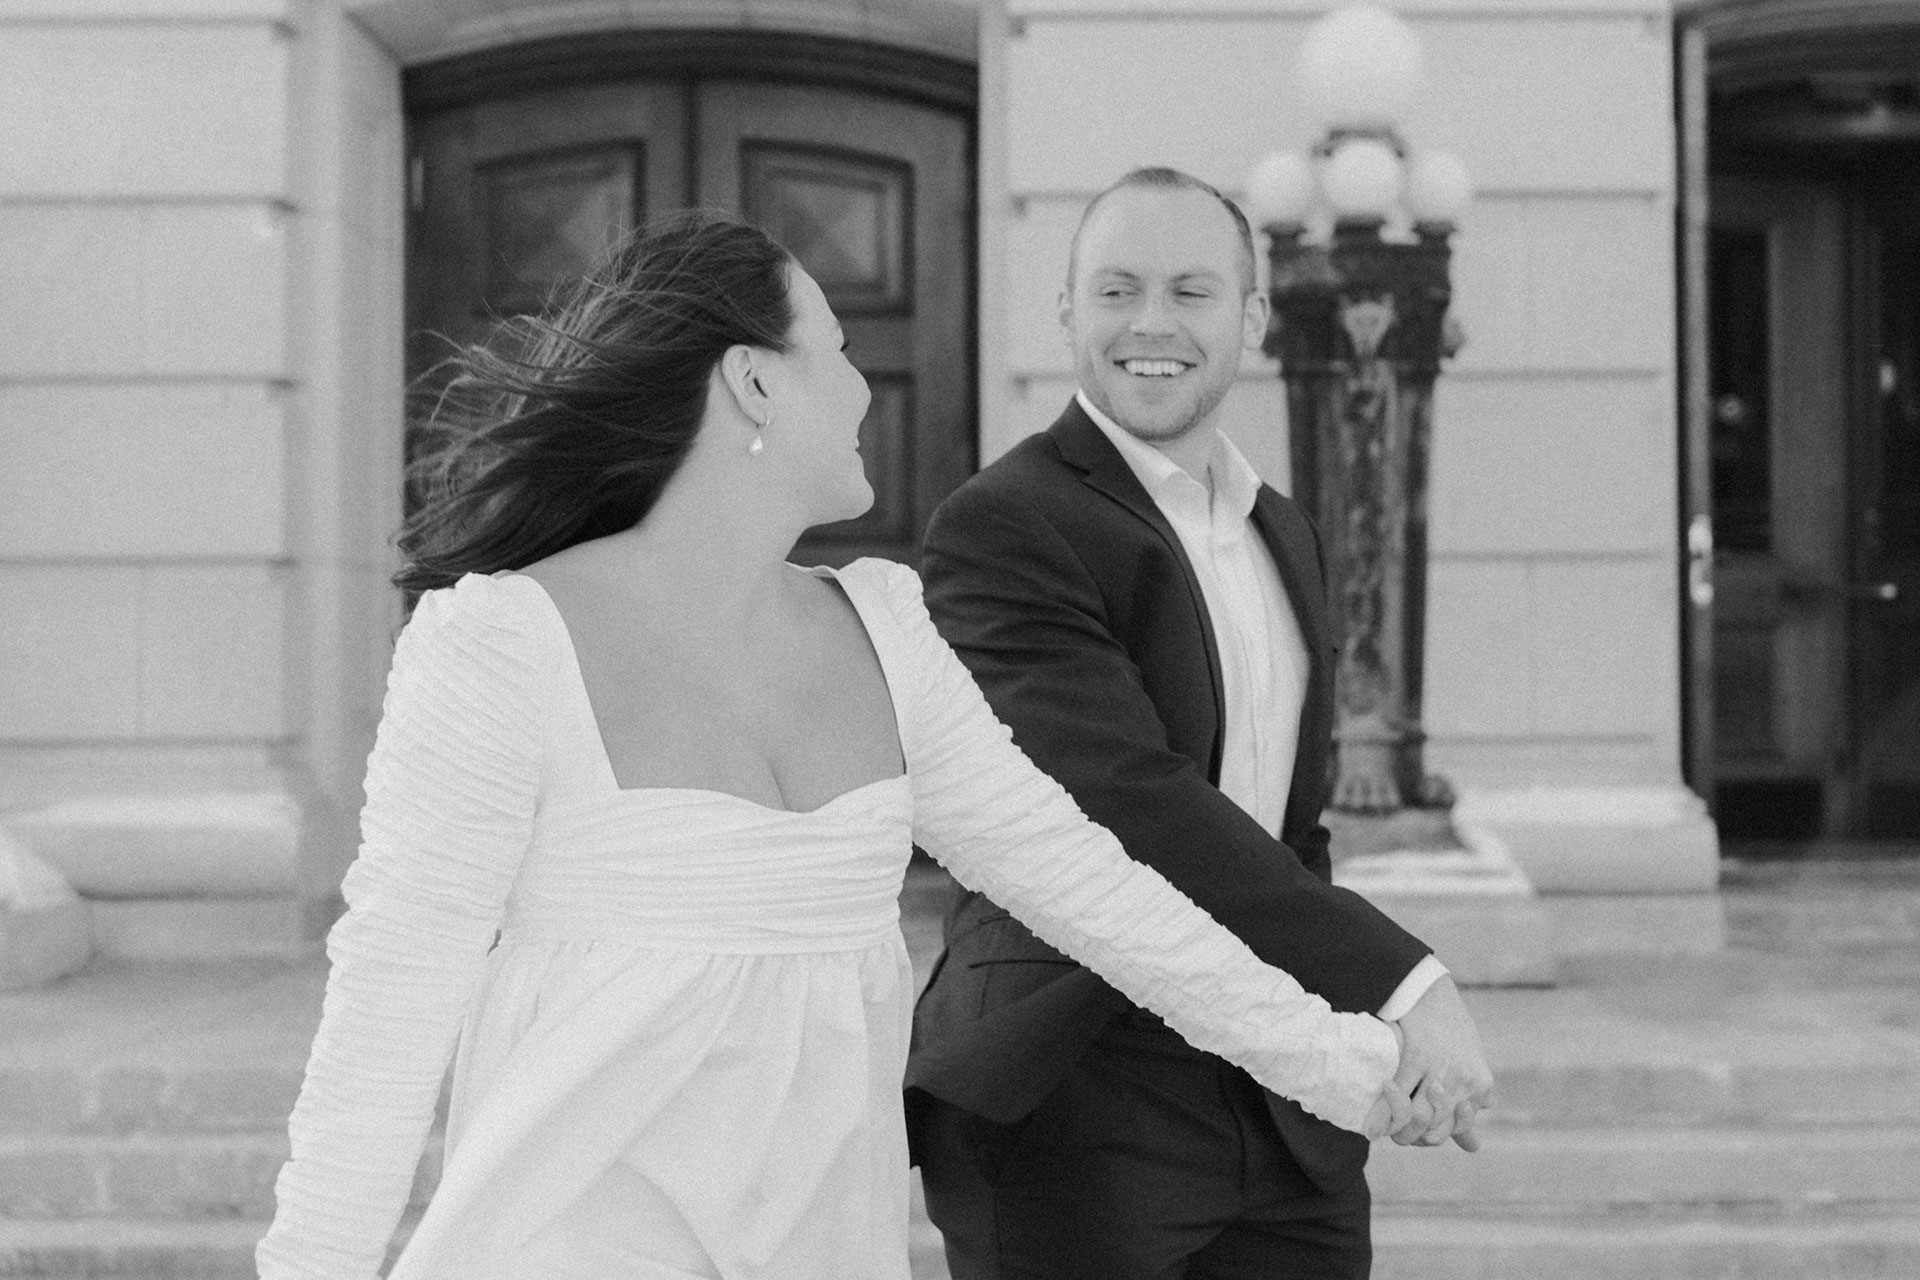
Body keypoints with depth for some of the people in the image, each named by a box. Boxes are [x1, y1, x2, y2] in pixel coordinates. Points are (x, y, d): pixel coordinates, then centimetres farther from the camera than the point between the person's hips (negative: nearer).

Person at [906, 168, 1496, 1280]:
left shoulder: (1285, 535, 15)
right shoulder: (1001, 529, -11)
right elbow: (1128, 795, -23)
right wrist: (1397, 979, -28)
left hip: (1288, 1129, 7)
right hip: (1069, 1115, -6)